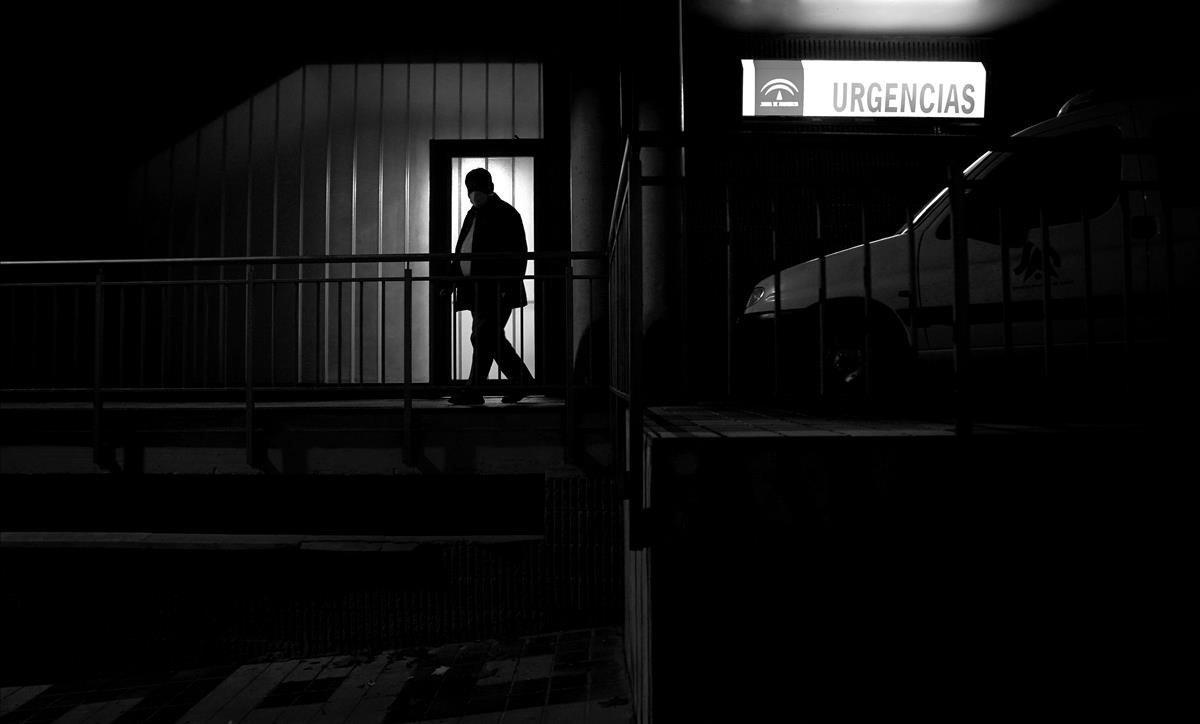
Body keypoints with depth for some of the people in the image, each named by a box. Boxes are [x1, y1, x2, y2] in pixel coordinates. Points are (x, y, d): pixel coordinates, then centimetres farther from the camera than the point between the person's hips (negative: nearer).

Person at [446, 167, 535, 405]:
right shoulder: (473, 214, 21)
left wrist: (510, 285, -19)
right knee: (492, 338, 10)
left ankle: (473, 390, -8)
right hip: (476, 289, 9)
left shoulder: (505, 214, -5)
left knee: (482, 338, -11)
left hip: (496, 289, -9)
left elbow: (518, 253, -11)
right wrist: (453, 278, 18)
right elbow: (461, 251, 25)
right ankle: (522, 380, 21)